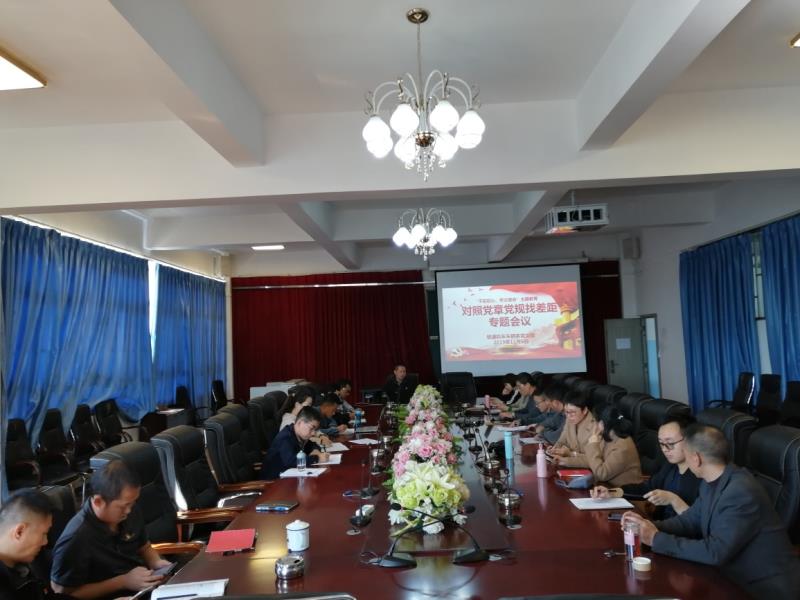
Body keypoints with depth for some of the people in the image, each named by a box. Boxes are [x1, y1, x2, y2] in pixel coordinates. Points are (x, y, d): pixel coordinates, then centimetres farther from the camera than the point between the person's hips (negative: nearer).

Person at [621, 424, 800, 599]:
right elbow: (690, 520, 8)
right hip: (737, 578, 7)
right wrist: (651, 526, -10)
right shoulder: (711, 483, 0)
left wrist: (657, 539, -24)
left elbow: (715, 552, -29)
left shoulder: (742, 492, -28)